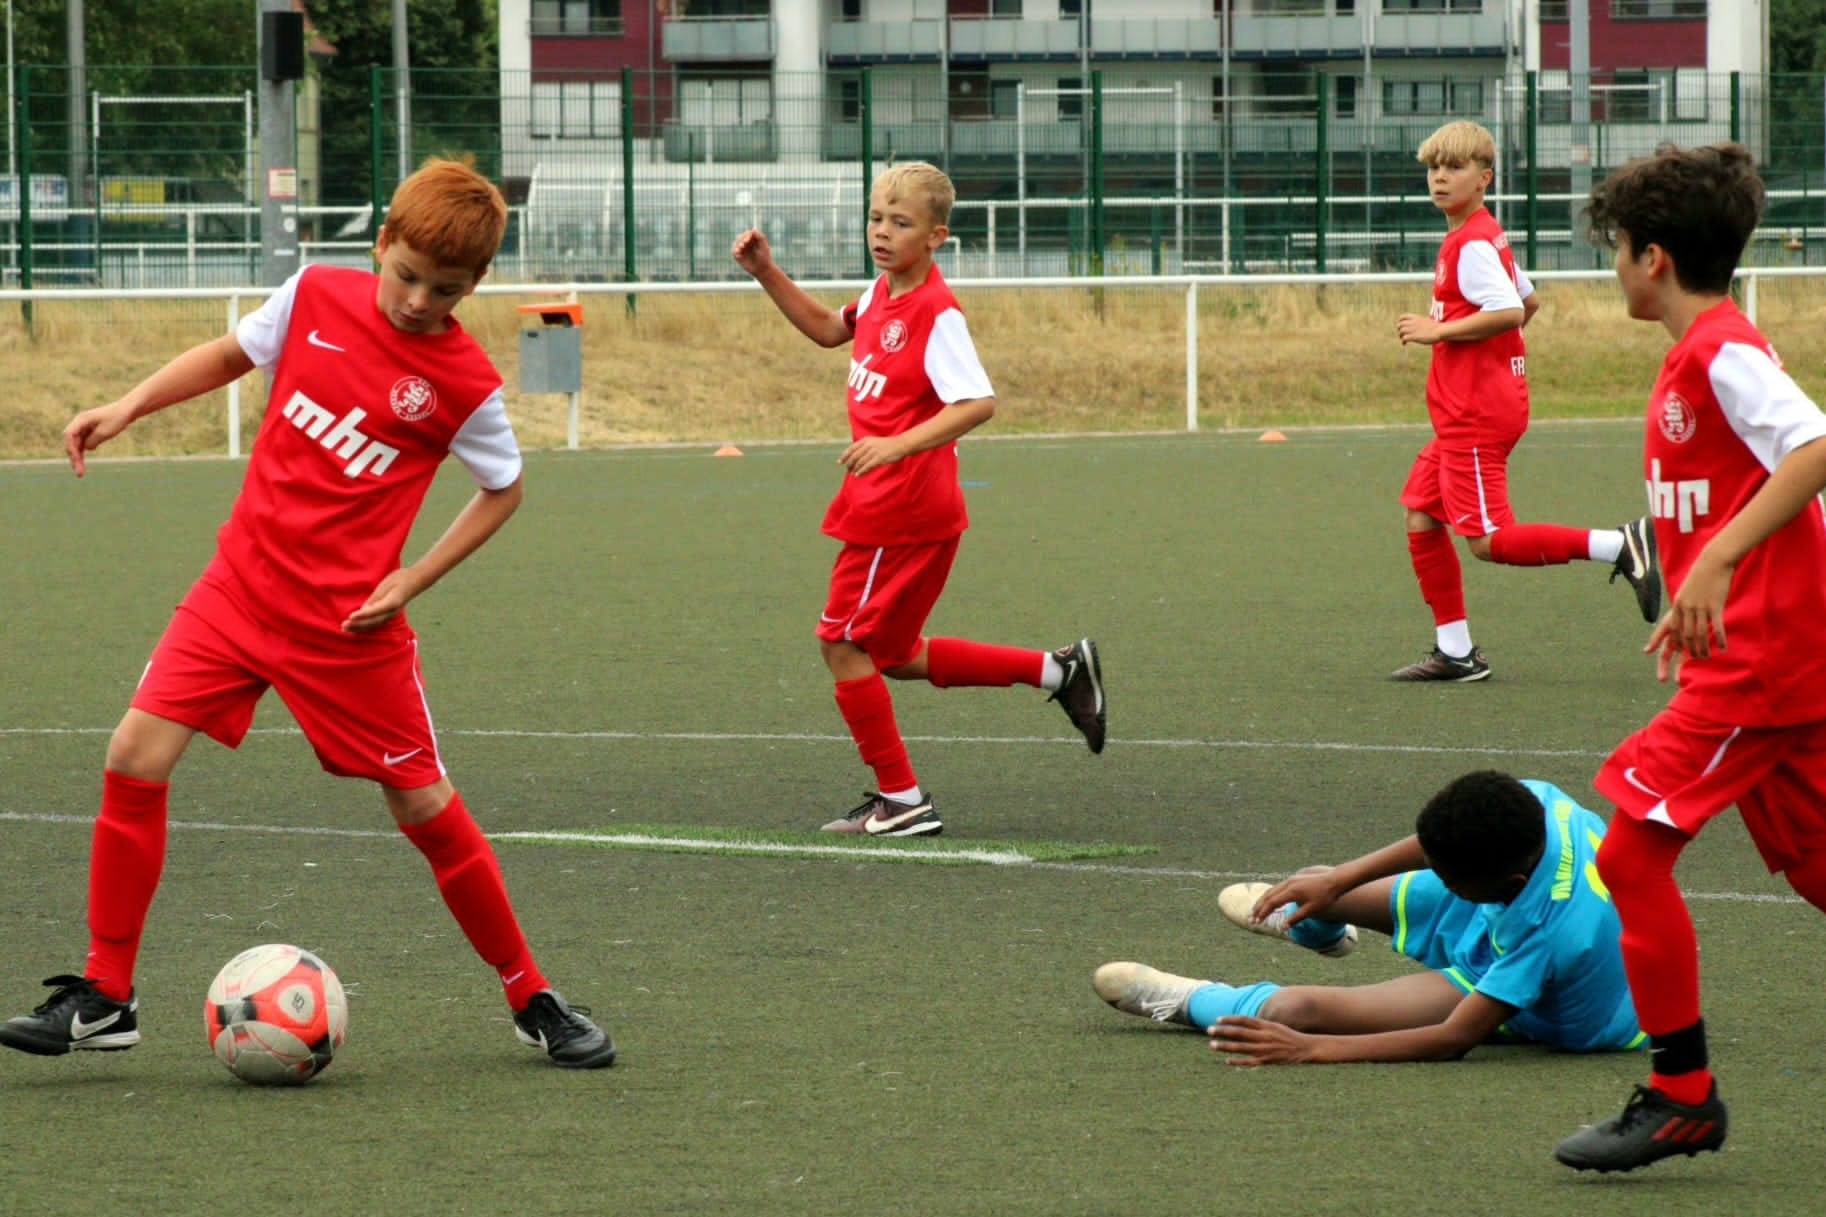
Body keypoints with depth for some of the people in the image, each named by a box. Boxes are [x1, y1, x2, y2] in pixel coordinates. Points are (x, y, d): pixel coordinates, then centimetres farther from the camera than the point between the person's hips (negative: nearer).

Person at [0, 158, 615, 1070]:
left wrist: (411, 582, -5)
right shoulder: (315, 297, -2)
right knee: (135, 757, -9)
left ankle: (533, 1003, 18)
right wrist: (128, 407, 4)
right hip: (242, 584, 3)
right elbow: (230, 355, 16)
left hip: (348, 619, -3)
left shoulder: (466, 384, -10)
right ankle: (103, 999, 0)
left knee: (426, 808, 0)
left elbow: (503, 490, 5)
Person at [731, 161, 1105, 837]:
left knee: (843, 643, -3)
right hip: (880, 504, 10)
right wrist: (767, 274, 17)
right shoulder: (882, 294, 9)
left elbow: (977, 403, -28)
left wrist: (898, 445, -37)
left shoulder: (936, 315, -18)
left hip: (903, 511, -10)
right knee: (893, 655, 17)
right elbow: (829, 329, 29)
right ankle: (1057, 672, 23)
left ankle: (901, 800, 6)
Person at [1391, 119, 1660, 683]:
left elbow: (1509, 311, -27)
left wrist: (1439, 331, -19)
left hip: (1476, 417, -10)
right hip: (1461, 415, 10)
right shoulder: (1487, 237, 16)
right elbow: (1529, 300, 27)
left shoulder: (1471, 245, -15)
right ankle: (1455, 651, 13)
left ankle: (1619, 546, -15)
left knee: (1488, 540, -12)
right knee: (1420, 514, 10)